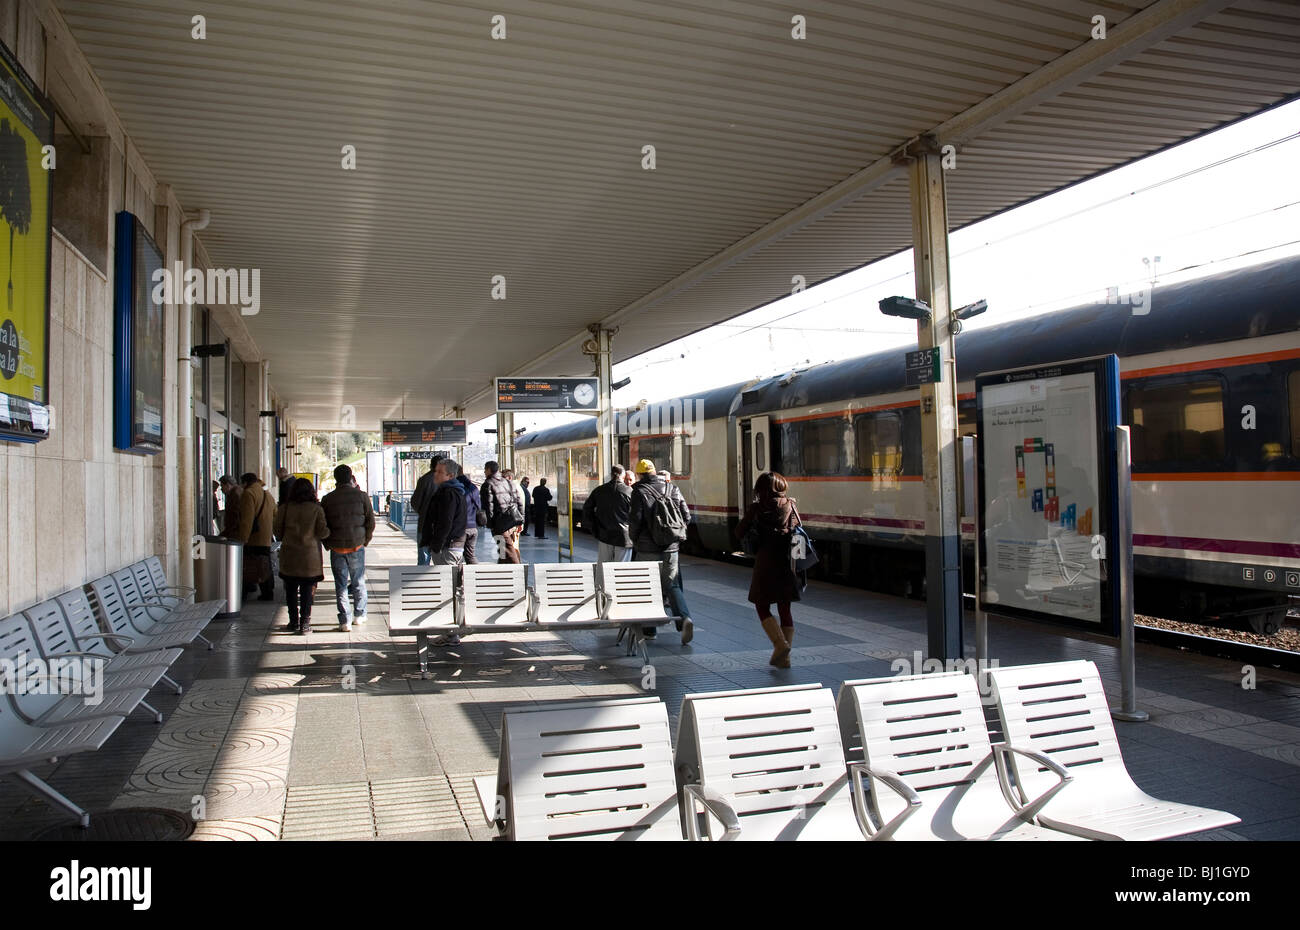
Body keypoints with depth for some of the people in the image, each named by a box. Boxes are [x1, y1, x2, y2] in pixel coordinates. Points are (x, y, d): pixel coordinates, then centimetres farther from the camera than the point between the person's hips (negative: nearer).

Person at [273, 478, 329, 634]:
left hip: (289, 555, 2)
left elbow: (278, 532, 5)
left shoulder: (284, 508, -1)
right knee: (308, 590, 5)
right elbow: (322, 532, -8)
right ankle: (304, 624, 4)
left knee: (291, 590, 13)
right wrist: (329, 528, 13)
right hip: (310, 556, -2)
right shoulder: (316, 509, -6)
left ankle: (294, 622, 19)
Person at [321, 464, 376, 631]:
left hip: (337, 548, 0)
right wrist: (365, 541, 11)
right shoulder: (361, 496, -4)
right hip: (357, 547, 0)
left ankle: (345, 620, 5)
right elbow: (371, 522, -1)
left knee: (341, 585, 6)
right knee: (359, 582, 14)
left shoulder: (327, 499, -2)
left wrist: (328, 545, 13)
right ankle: (359, 615, 21)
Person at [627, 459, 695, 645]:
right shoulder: (673, 490, 8)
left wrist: (634, 539, 5)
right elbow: (686, 516, 7)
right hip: (670, 548, 4)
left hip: (647, 549, -4)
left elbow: (635, 519, -13)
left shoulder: (640, 492, -7)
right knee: (672, 584, 11)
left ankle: (649, 628, 14)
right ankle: (684, 617, -11)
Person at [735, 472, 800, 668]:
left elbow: (739, 532, 0)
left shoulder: (757, 507, -4)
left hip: (765, 562, -4)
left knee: (762, 607, 7)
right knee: (785, 609, 11)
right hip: (787, 563, 4)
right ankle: (784, 656, 11)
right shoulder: (791, 505, 6)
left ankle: (780, 644, -12)